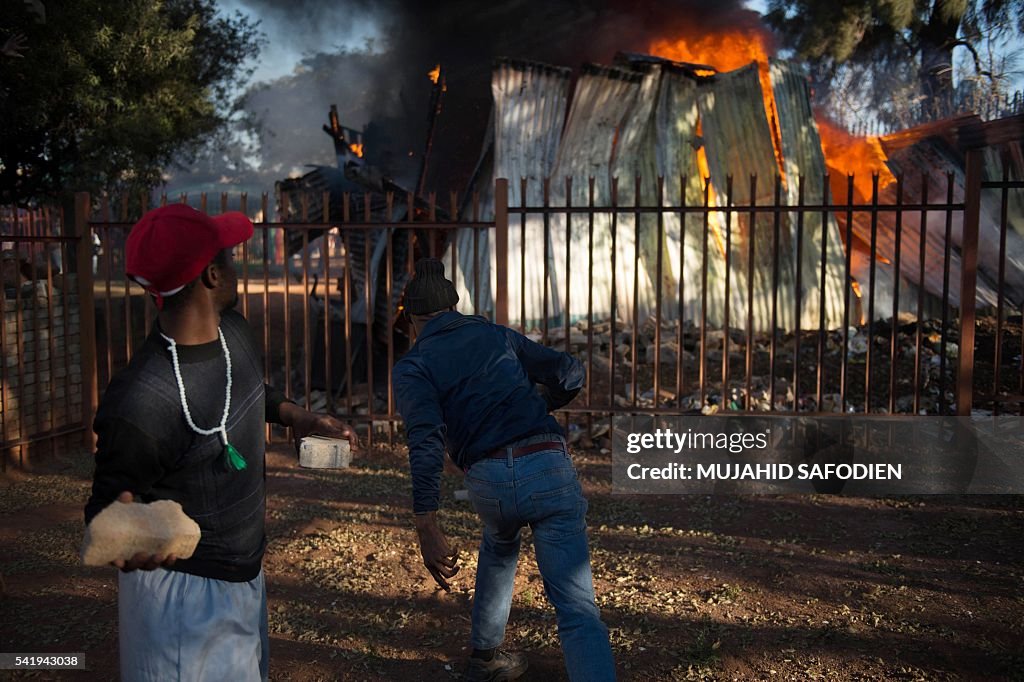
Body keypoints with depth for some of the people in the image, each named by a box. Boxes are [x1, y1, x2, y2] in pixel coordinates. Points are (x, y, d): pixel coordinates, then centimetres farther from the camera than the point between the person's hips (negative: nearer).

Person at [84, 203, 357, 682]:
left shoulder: (235, 333, -6)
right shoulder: (138, 403, -32)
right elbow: (107, 506, -21)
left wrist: (296, 417, 3)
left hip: (245, 572, 8)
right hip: (183, 593, -8)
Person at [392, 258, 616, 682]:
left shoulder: (411, 367, 8)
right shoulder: (496, 335, 20)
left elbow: (426, 442, -10)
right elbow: (570, 373, 20)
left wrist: (427, 527, -15)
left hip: (488, 480, 0)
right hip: (549, 466, 0)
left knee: (499, 547, 36)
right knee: (576, 608, -2)